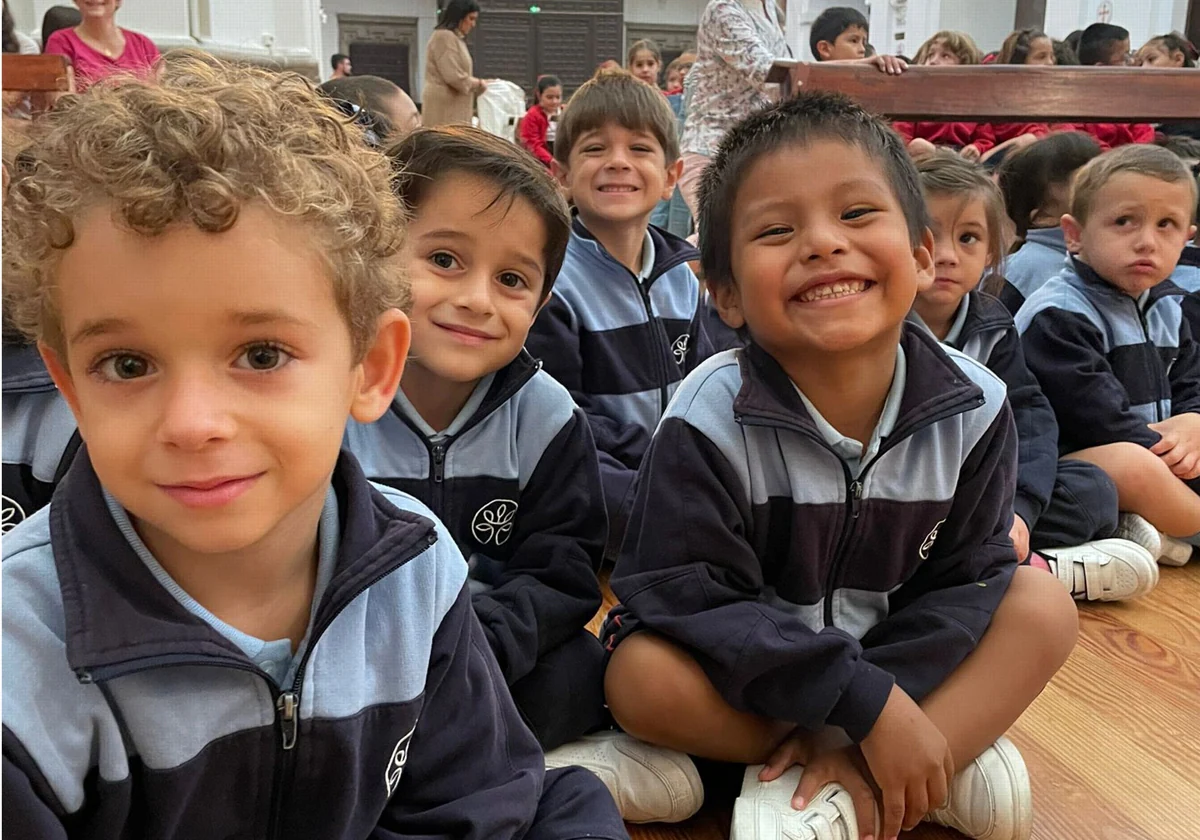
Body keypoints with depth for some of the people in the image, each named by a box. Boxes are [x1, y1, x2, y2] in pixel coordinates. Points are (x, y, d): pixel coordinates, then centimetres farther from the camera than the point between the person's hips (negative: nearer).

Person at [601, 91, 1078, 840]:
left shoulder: (975, 407, -14)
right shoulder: (711, 420, -24)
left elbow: (964, 581, -12)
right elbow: (693, 603, -25)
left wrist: (868, 730, -23)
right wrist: (865, 707, -29)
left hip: (893, 660, 3)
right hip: (753, 675, -2)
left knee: (1044, 604, -14)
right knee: (642, 677, -31)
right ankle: (955, 749, -17)